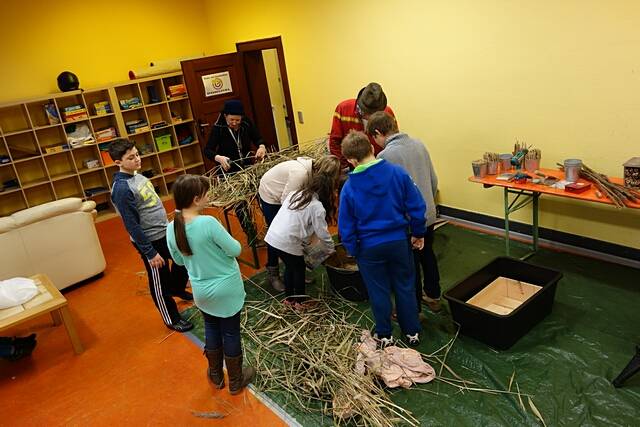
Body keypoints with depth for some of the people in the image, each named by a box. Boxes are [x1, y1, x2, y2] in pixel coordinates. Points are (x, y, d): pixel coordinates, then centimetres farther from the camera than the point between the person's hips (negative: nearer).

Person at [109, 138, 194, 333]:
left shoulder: (137, 175, 2)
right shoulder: (122, 188, -24)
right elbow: (132, 226, -23)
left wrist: (168, 224, 21)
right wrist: (150, 253, -20)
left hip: (165, 231, 9)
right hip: (150, 241, -9)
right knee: (159, 282, 9)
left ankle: (177, 289, 53)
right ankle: (171, 319, 29)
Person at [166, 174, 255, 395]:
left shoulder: (171, 228, -10)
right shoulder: (208, 222, -28)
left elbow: (179, 260, 4)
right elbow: (235, 250, -20)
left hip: (201, 291, 5)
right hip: (227, 289, -5)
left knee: (211, 330, 25)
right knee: (231, 333, 13)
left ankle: (216, 376, 43)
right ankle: (235, 381, 32)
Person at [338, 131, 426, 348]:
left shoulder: (349, 187, -14)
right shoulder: (397, 173, -12)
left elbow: (346, 227, -7)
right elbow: (416, 206, -6)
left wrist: (354, 251, 6)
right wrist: (418, 233, 7)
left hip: (369, 248, -1)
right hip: (399, 241, 2)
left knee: (379, 292, 15)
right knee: (405, 287, 18)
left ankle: (384, 336, 31)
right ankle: (412, 332, 31)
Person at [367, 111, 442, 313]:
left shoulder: (385, 155, -19)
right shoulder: (419, 144, 1)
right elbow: (434, 180, 7)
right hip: (429, 215, 7)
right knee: (428, 255, 24)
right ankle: (433, 296, 42)